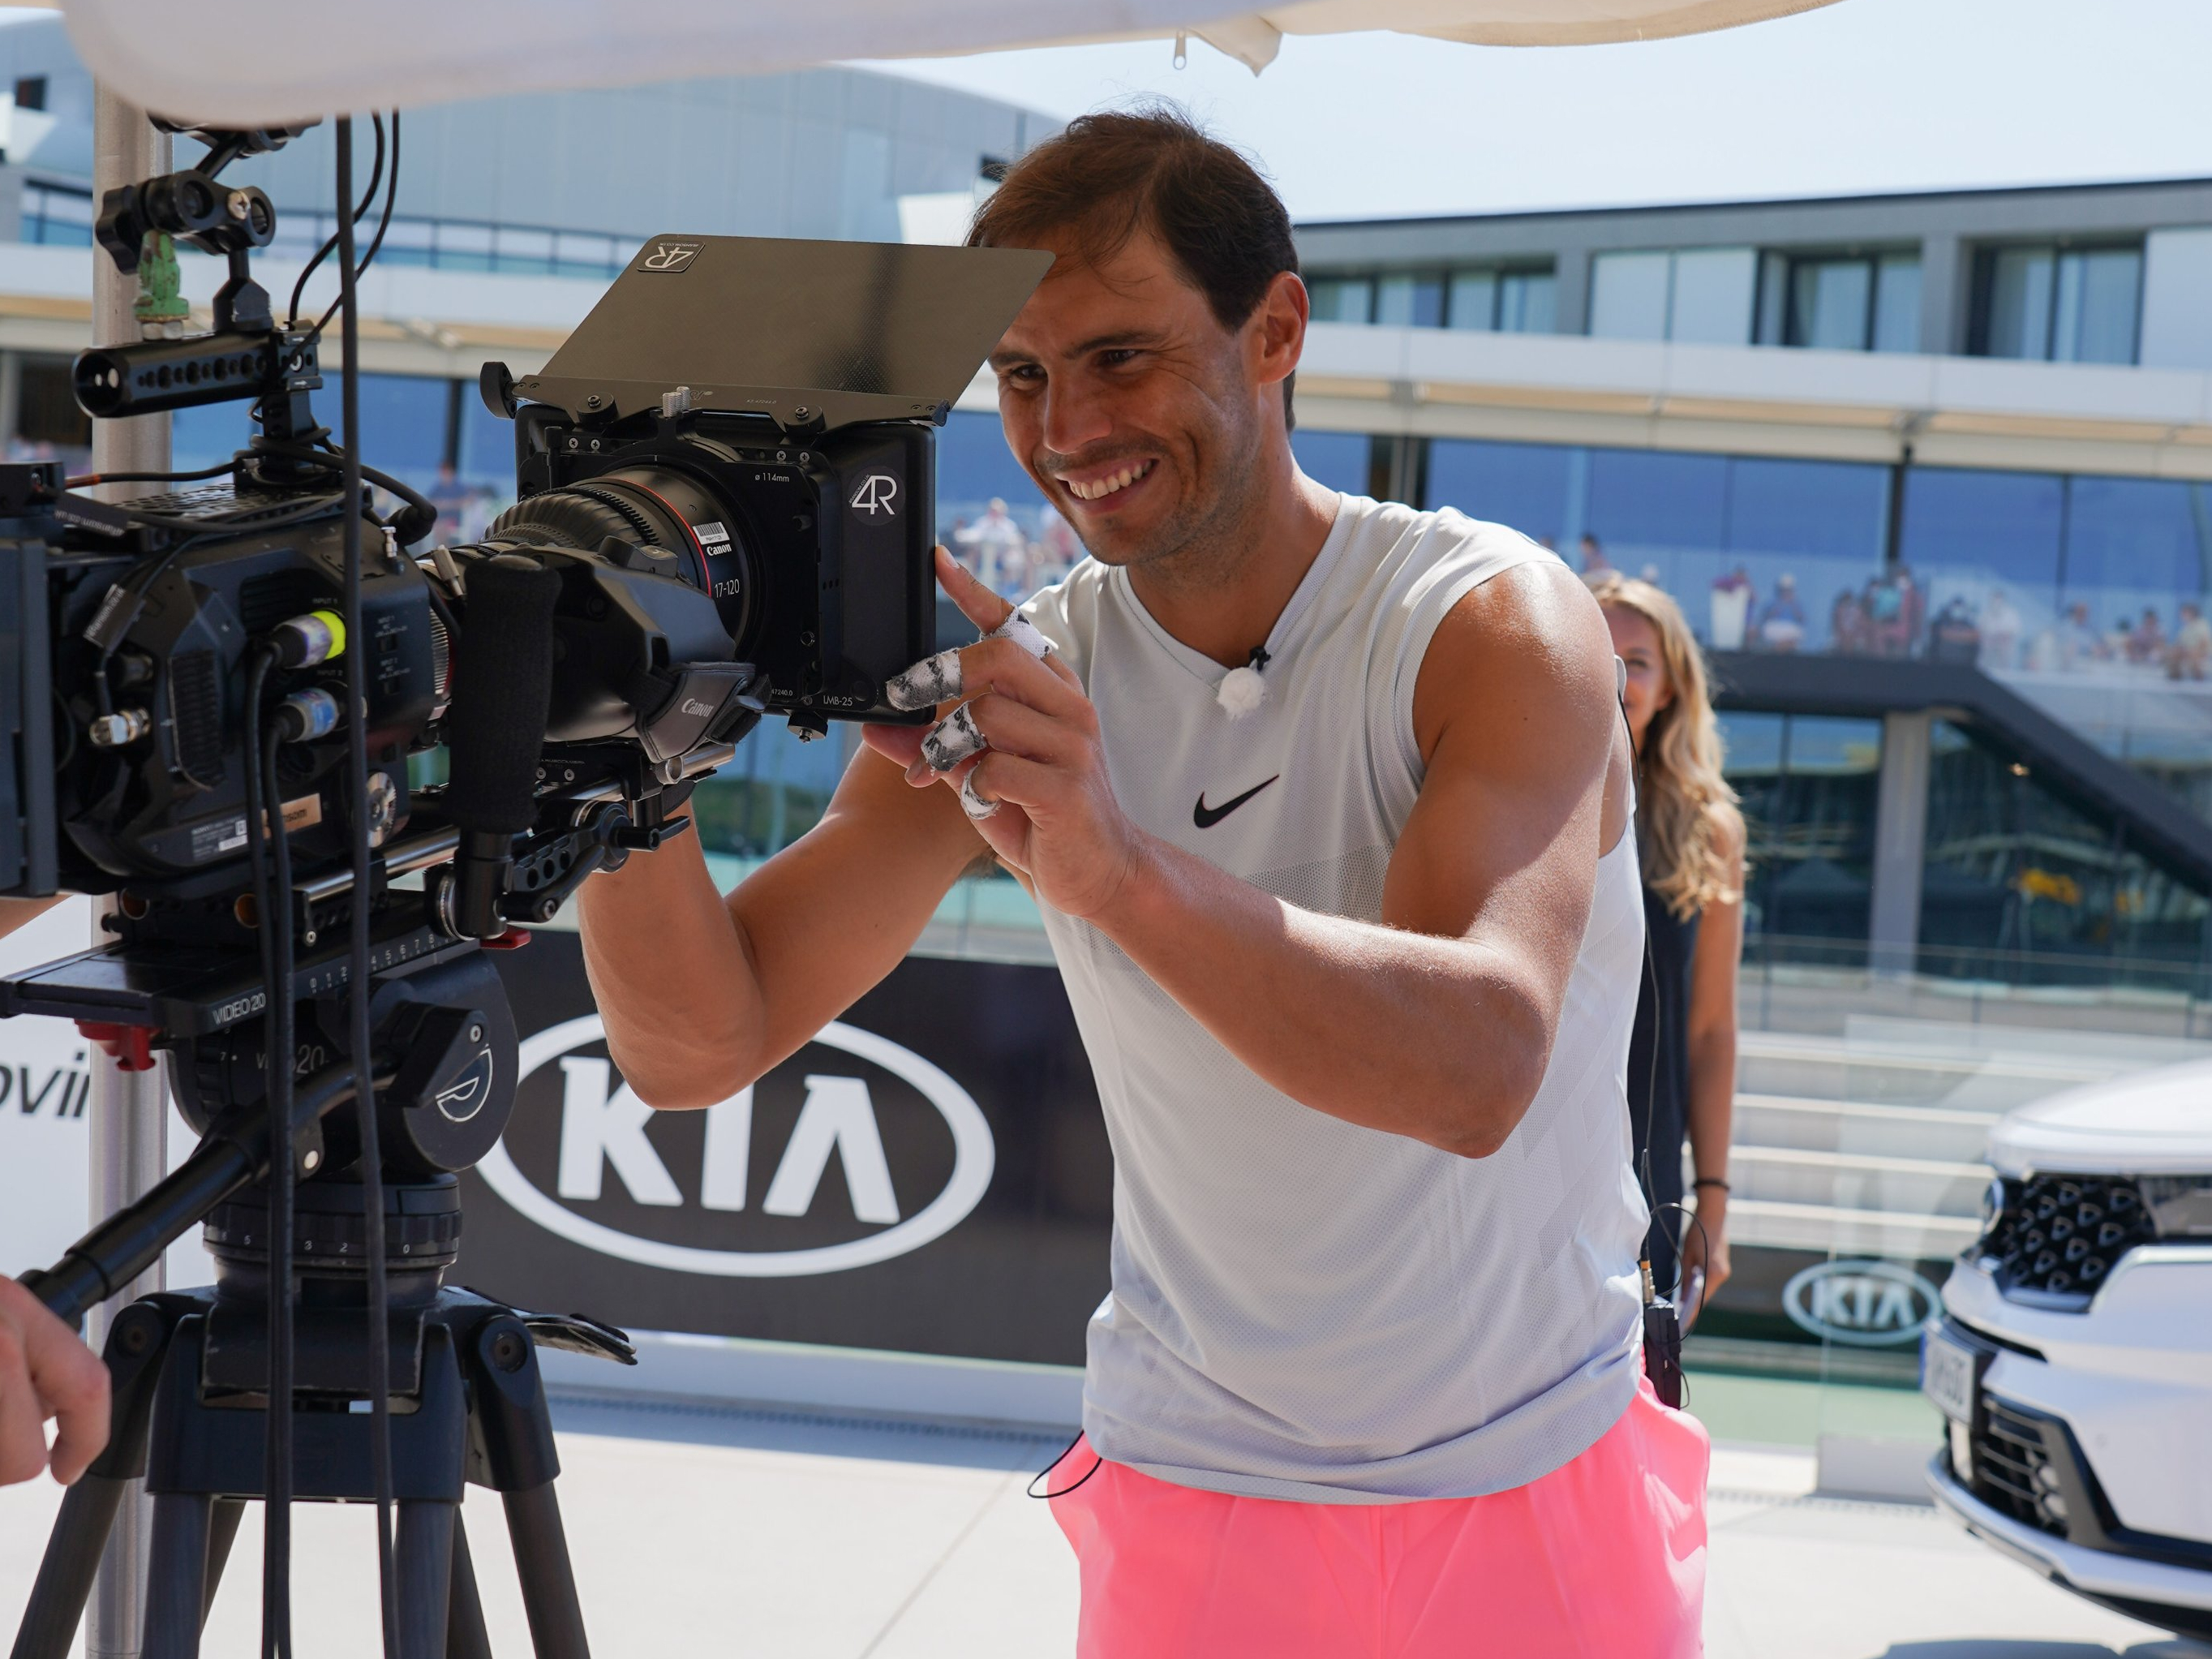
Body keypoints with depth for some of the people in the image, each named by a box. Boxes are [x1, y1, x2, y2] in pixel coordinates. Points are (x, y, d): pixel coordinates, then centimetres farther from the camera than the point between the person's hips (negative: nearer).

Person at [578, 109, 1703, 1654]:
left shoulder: (1495, 623, -15)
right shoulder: (1006, 681, -5)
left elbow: (1479, 1070, -32)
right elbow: (700, 1048, -10)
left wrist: (1121, 866, -46)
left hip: (1538, 1495, -2)